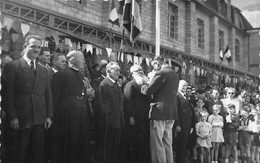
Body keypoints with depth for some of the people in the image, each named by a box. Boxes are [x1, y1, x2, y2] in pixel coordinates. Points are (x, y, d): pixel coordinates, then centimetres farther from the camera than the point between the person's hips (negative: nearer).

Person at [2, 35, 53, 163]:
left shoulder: (43, 70, 16)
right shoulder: (12, 67, -2)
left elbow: (48, 95, 15)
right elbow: (7, 94, -6)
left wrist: (49, 116, 6)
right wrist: (12, 117, -12)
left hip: (40, 121, 5)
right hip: (20, 121, -5)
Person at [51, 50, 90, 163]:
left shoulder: (81, 76, 18)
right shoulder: (61, 74, -5)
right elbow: (55, 96, -9)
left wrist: (89, 94, 6)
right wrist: (55, 114, -12)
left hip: (81, 116, 7)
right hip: (66, 115, -7)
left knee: (81, 145, 8)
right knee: (67, 146, 0)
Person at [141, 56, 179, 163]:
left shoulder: (161, 73, -12)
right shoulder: (174, 74, 14)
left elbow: (149, 91, -15)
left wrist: (143, 88, 6)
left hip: (159, 111, -8)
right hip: (171, 113, 8)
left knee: (157, 143, -2)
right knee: (168, 143, 15)